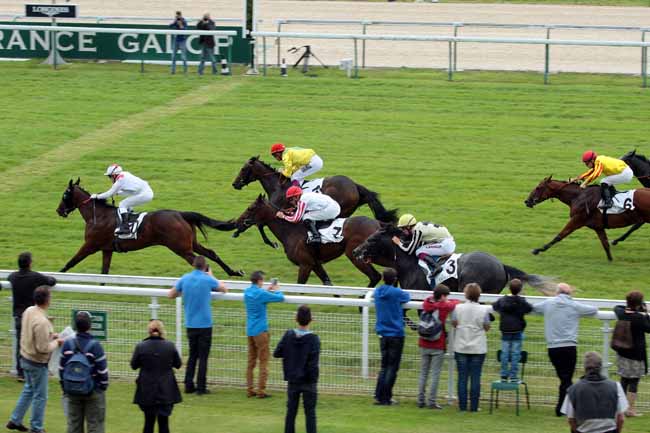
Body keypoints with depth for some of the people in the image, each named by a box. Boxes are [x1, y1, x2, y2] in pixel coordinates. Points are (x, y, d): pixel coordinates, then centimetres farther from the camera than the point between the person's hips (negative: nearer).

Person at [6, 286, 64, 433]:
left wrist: (50, 336, 6)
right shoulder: (41, 322, -30)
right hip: (37, 363, -9)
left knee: (28, 390, 25)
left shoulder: (28, 311, -4)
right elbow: (43, 348, -26)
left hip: (26, 358, 9)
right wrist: (56, 343, -10)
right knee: (40, 396, 7)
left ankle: (15, 421, 32)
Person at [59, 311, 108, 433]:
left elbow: (62, 368, 4)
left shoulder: (67, 344, -3)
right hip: (94, 391, -4)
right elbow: (102, 370, -14)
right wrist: (104, 386, 2)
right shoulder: (95, 346, -16)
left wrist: (65, 387, 14)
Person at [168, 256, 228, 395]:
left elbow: (171, 294, 10)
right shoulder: (208, 280, -11)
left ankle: (189, 386, 12)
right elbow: (224, 289, 8)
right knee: (203, 357, 1)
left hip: (190, 324, 4)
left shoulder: (185, 279, -1)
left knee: (192, 356, 14)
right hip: (205, 324, -4)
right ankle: (201, 387, 0)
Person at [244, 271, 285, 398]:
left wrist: (268, 290, 21)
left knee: (251, 361, 12)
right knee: (264, 361, -1)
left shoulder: (247, 292, 5)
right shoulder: (261, 293, -17)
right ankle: (261, 391, -3)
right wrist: (276, 290, 10)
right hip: (260, 330, -7)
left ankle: (250, 390, 11)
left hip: (249, 330, 7)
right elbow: (280, 298, -9)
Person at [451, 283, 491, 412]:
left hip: (461, 348, 1)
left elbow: (454, 323, 2)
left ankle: (462, 406, 6)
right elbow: (487, 327, -3)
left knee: (462, 377, 6)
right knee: (475, 378, 3)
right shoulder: (483, 310, -8)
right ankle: (474, 406, 2)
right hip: (478, 348, -1)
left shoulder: (458, 308, -5)